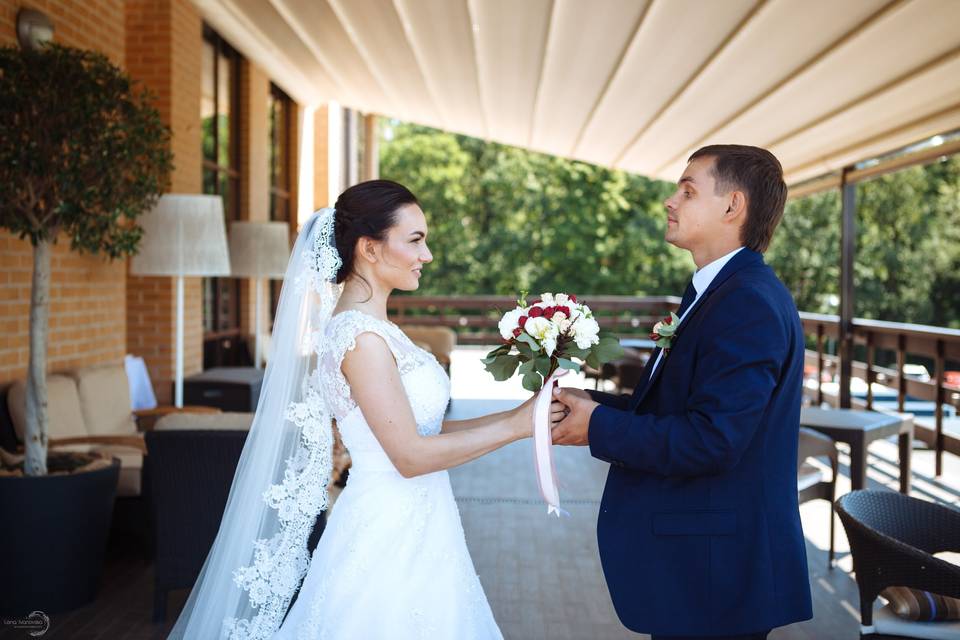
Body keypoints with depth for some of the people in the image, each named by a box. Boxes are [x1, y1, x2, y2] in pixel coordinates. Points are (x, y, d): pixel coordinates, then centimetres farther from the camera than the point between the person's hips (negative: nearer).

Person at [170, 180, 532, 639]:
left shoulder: (370, 327, 9)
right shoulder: (360, 336, -19)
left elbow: (421, 427, 10)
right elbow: (410, 456, -20)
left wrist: (517, 415, 3)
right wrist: (516, 427, -14)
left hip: (409, 531, 9)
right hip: (390, 538, -9)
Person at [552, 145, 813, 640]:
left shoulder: (749, 303, -21)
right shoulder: (715, 292, 11)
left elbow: (711, 440, -27)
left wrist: (599, 427, -17)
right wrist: (593, 404, -2)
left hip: (718, 566, -9)